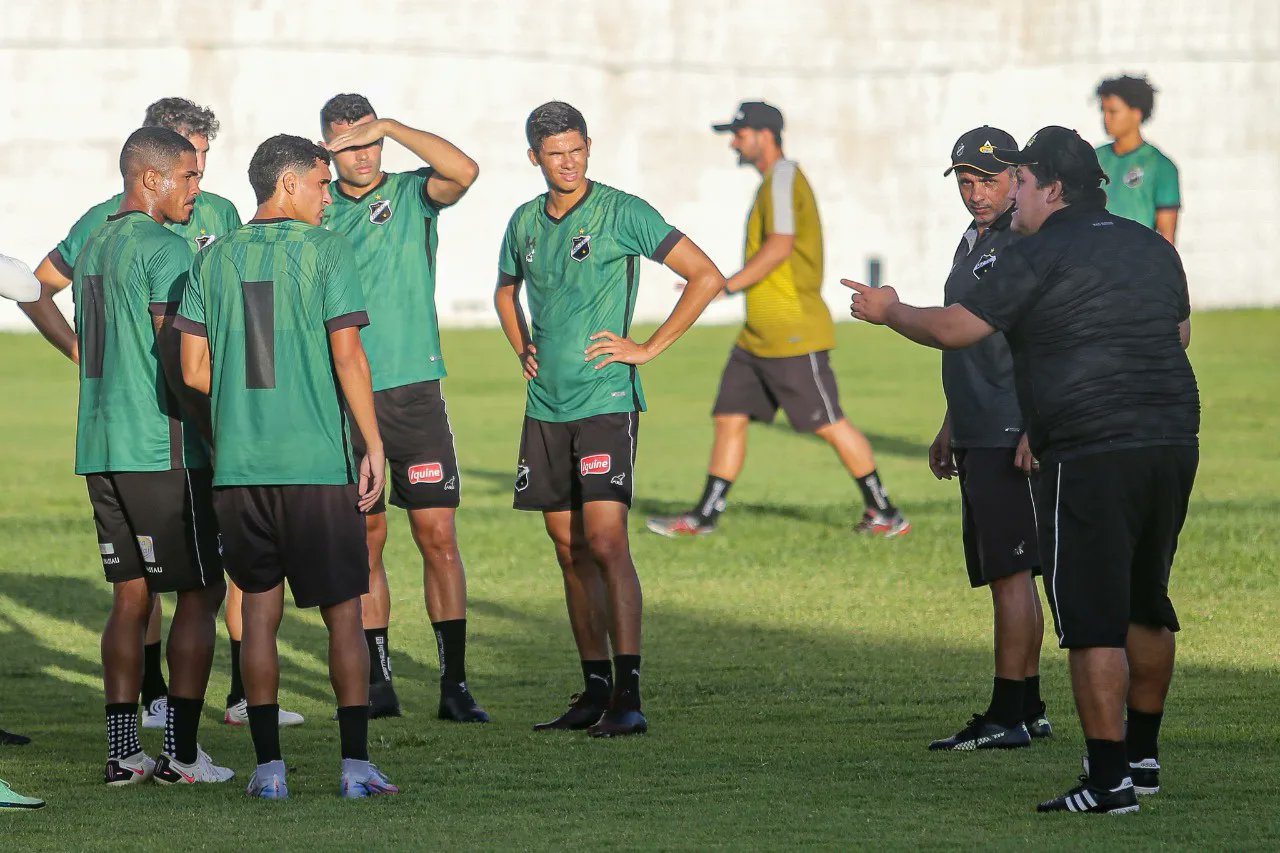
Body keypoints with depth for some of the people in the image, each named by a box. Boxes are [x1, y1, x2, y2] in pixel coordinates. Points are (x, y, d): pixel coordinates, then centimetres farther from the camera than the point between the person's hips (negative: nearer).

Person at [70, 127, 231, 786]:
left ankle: (122, 751, 7)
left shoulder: (93, 250, 15)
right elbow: (176, 359, -19)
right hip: (162, 451, -8)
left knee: (130, 596, 10)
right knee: (200, 592, -1)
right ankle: (180, 754, -4)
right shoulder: (164, 250, -12)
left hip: (99, 451, 8)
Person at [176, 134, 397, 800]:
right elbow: (347, 355, -10)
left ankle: (268, 765, 6)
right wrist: (374, 446, -6)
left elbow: (193, 369, 5)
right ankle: (355, 764, 0)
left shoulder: (214, 259, 7)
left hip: (237, 465, 4)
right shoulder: (325, 250, -4)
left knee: (259, 610, 10)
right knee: (342, 611, 4)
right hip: (318, 465, -4)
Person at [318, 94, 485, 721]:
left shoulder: (412, 194, 1)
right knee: (364, 540, 4)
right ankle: (377, 683, 11)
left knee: (438, 536, -5)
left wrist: (389, 127, -18)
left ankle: (454, 686, -2)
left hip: (412, 389, -2)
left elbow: (464, 171, -20)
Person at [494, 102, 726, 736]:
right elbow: (505, 291, 33)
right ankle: (595, 689, 14)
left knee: (605, 542, -15)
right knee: (570, 551, 8)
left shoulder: (622, 213, -7)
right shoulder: (525, 222, 11)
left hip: (605, 402, -6)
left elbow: (706, 277, -8)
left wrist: (648, 348, -9)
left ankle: (629, 695, -16)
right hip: (545, 408, 6)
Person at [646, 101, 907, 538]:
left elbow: (780, 245, -24)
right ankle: (704, 515, 9)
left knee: (828, 424, -6)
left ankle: (886, 514, 2)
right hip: (758, 336, 10)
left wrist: (728, 285, -22)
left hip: (793, 335, -10)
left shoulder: (784, 178, -12)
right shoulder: (774, 180, 18)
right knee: (729, 418, 7)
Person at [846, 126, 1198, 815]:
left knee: (1093, 617, -7)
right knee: (1146, 605, 20)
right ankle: (1142, 757, 30)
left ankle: (1109, 781, -11)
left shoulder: (1041, 255, -7)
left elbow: (954, 329, -7)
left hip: (1090, 454, -8)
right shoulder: (1152, 247, 15)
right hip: (1174, 442, 8)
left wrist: (890, 311, 10)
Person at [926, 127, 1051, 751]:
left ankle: (1007, 716, -9)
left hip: (1014, 436, -10)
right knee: (1007, 574, 12)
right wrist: (951, 428, 28)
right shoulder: (973, 243, 19)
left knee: (1010, 571, -9)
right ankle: (1029, 710, 17)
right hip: (981, 436, 10)